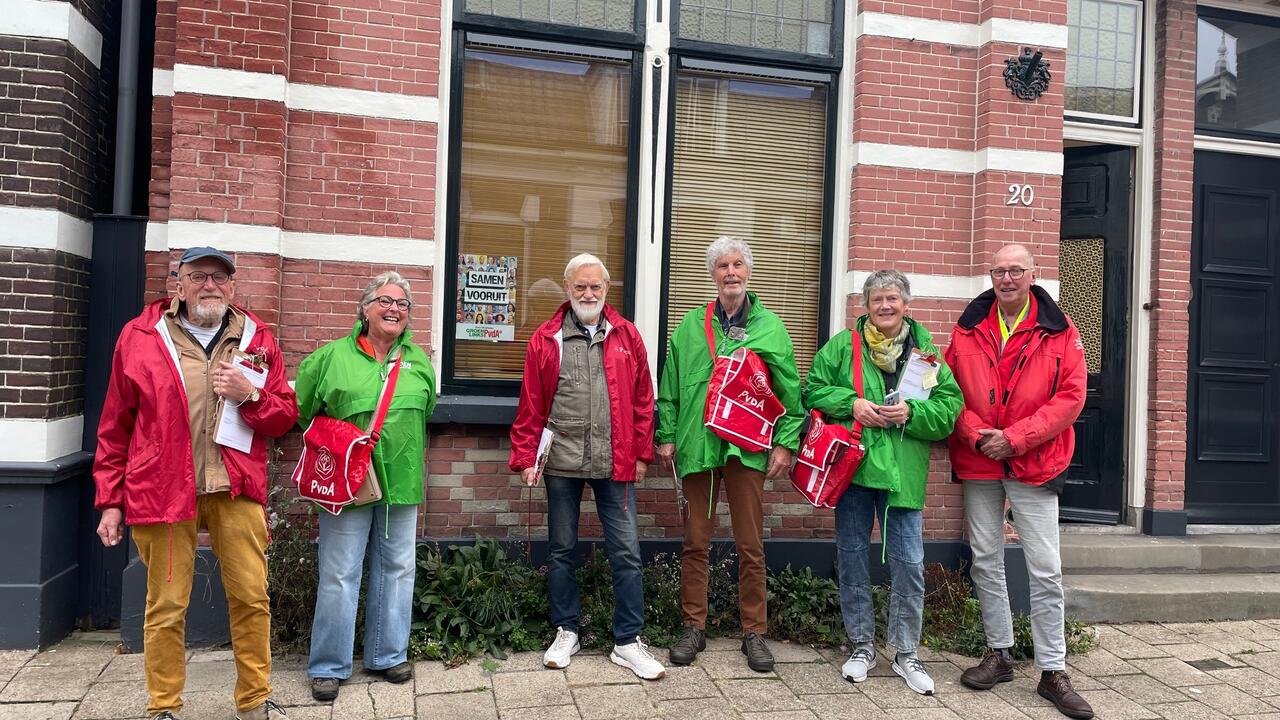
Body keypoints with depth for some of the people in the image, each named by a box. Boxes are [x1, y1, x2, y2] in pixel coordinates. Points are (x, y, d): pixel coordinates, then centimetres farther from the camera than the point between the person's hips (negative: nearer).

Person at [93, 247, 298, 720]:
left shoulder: (258, 340, 8)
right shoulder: (139, 336, 5)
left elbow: (284, 416, 10)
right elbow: (115, 428, 8)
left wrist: (250, 395, -11)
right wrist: (110, 500, 6)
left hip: (237, 490, 1)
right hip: (162, 489, -1)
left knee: (251, 597, 4)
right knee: (166, 605, 7)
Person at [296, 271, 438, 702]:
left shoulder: (419, 362, 7)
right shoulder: (333, 356, -3)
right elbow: (303, 411, 5)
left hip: (401, 484, 4)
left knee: (397, 570, 12)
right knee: (339, 576, 2)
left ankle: (387, 656, 28)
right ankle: (329, 666, 17)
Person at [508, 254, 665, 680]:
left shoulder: (627, 337, 5)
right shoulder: (545, 340, 2)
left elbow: (642, 400, 7)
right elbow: (530, 407, 2)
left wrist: (641, 453, 4)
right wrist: (525, 457, -2)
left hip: (615, 464, 0)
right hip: (561, 463, 0)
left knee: (626, 552, 2)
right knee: (561, 550, 12)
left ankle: (628, 642, 15)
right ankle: (566, 632, 28)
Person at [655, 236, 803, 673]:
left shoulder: (769, 326, 6)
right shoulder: (691, 326, 9)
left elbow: (790, 391, 5)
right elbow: (670, 388, 10)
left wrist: (786, 442, -2)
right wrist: (667, 435, 4)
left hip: (748, 447, -1)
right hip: (698, 444, 1)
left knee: (751, 545, 5)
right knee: (695, 542, 7)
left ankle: (754, 633, 18)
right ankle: (694, 628, 20)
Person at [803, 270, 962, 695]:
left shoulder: (926, 349, 5)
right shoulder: (843, 345, 3)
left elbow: (950, 406, 2)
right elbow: (812, 389, 3)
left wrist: (912, 412, -15)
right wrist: (851, 403, -12)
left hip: (903, 472, 0)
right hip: (852, 466, 0)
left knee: (908, 563, 3)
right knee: (852, 557, 9)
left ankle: (906, 653, 20)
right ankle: (862, 646, 26)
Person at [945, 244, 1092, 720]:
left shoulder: (1059, 331, -2)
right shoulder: (968, 329, 5)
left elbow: (1070, 396, -8)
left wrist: (1016, 437, -15)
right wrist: (976, 434, -12)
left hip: (1034, 464, -2)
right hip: (977, 463, 3)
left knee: (1045, 570, 0)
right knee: (985, 562, 11)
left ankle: (1053, 671, 13)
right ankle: (999, 654, 26)